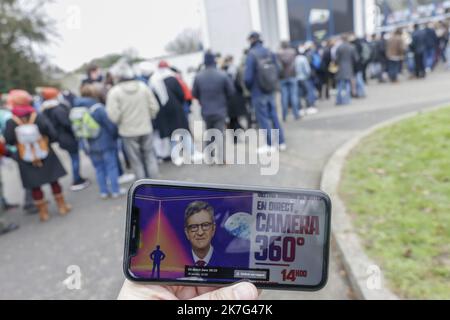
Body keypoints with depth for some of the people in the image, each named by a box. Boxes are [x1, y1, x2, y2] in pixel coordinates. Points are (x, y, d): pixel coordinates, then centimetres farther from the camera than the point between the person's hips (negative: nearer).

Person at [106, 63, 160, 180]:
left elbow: (113, 115, -17)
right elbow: (154, 107, -2)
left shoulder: (114, 92, -11)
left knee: (136, 160, 10)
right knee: (149, 155, 16)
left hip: (128, 131, -2)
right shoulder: (143, 86, -2)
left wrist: (119, 123, 3)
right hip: (145, 128, 2)